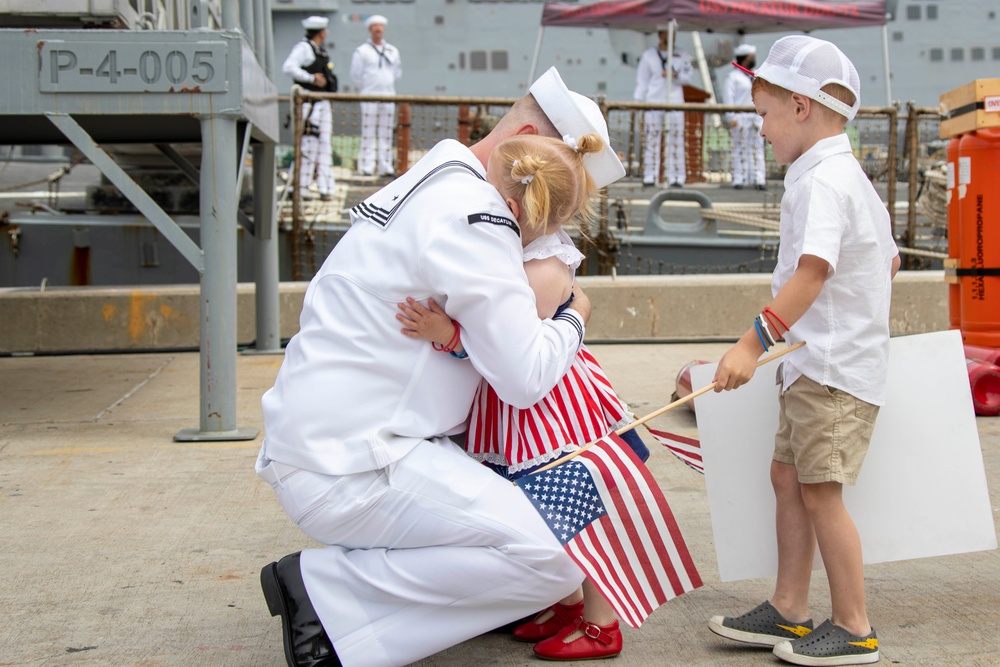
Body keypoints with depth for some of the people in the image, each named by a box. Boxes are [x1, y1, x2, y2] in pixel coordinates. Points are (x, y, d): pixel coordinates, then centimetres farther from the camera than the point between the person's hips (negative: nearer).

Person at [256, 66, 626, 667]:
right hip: (348, 469, -11)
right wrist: (573, 320, 2)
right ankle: (328, 592, -11)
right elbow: (525, 376, -18)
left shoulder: (429, 186, 18)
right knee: (555, 562, -19)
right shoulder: (471, 210, -14)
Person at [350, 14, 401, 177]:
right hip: (369, 97, -4)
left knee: (386, 134, 3)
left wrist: (389, 84, 15)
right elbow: (355, 75, 2)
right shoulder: (361, 51, 2)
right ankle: (367, 167, -7)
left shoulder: (393, 51, 14)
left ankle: (385, 167, 6)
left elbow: (398, 71, 22)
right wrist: (365, 89, 4)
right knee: (369, 134, -8)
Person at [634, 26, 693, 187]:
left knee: (676, 138, -3)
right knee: (651, 138, -5)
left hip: (675, 102, 1)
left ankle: (675, 177, 0)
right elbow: (642, 80, 9)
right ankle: (649, 177, -2)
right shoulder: (648, 55, 9)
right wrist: (638, 101, 1)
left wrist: (675, 75, -13)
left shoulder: (682, 56, 12)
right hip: (653, 101, -1)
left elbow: (688, 77, 6)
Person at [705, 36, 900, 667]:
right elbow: (889, 259, 26)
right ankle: (789, 611, 20)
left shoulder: (822, 181, -17)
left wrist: (753, 341, -36)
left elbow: (812, 272, -30)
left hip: (834, 367, -11)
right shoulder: (853, 177, 16)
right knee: (787, 476, 13)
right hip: (818, 364, 11)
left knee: (820, 490, -6)